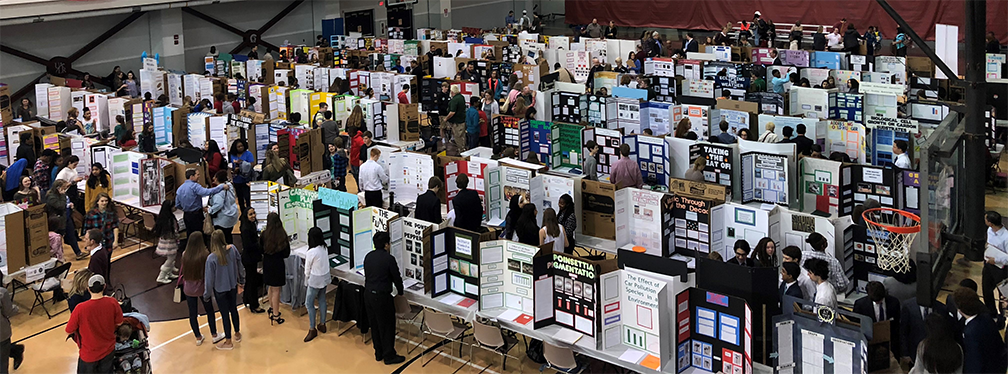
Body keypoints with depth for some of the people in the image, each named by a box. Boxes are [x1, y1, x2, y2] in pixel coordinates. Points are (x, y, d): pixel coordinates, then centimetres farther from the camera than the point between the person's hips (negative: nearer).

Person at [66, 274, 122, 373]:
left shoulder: (80, 309, -28)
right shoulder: (112, 303, -21)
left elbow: (69, 331, -15)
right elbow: (119, 323, -5)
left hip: (89, 354, -2)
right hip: (108, 350, 2)